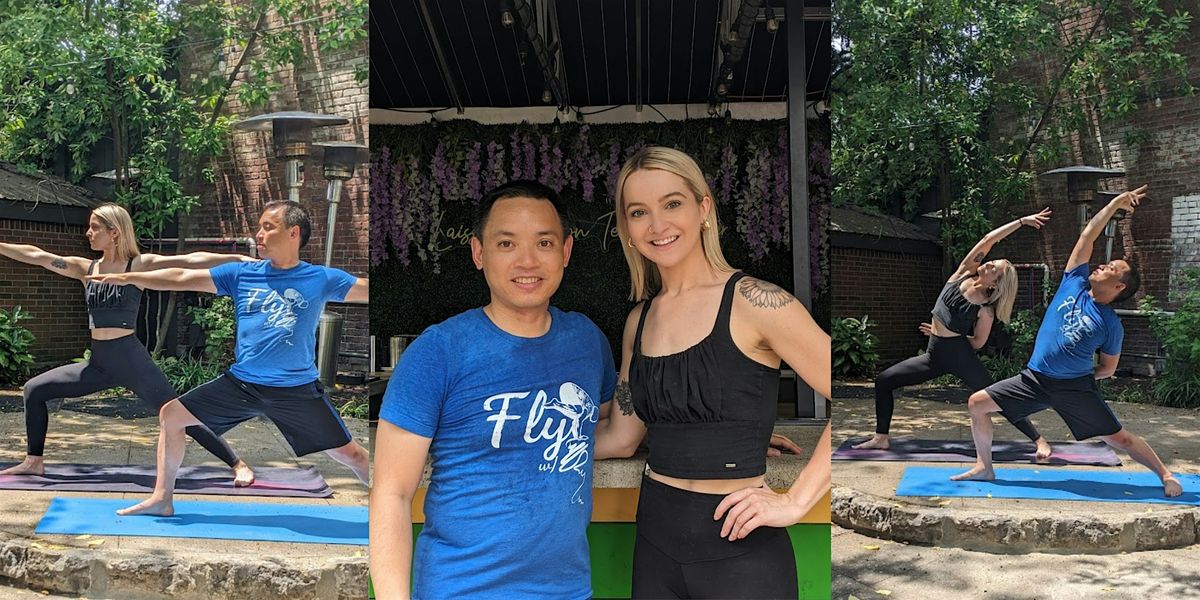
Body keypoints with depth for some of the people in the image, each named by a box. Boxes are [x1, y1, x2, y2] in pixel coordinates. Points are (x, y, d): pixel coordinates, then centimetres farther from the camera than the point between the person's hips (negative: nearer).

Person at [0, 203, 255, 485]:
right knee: (35, 389, 9)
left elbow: (188, 261, -16)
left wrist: (238, 258, -25)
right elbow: (36, 256, 9)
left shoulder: (139, 265, -7)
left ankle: (239, 465, -3)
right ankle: (34, 461, 23)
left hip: (131, 360, -6)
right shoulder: (86, 269, 9)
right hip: (98, 363, 6)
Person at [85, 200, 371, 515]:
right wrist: (127, 277, -5)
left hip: (297, 391, -3)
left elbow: (366, 288, -1)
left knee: (350, 455, -3)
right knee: (171, 414, 3)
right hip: (241, 383, 4)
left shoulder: (321, 279, -4)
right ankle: (162, 500, 19)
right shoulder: (241, 274, 2)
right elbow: (181, 279, 1)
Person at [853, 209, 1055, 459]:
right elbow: (988, 240, -8)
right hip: (935, 356, 6)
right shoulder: (963, 274, -3)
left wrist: (946, 335, 3)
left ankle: (1039, 441, 4)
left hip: (961, 357, -6)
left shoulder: (986, 310, -14)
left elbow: (977, 343, -3)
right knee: (884, 381, 3)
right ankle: (881, 437, 12)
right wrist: (1021, 221, -5)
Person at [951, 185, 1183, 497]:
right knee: (977, 403, -4)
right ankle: (984, 468, 8)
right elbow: (1088, 235, 2)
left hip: (1075, 387, -4)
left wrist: (1080, 377, 5)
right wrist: (1116, 203, 3)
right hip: (1034, 378, 4)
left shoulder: (1111, 325, -6)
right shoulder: (1075, 283, 2)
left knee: (1119, 437, 0)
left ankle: (1165, 475, 23)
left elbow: (1108, 368, 5)